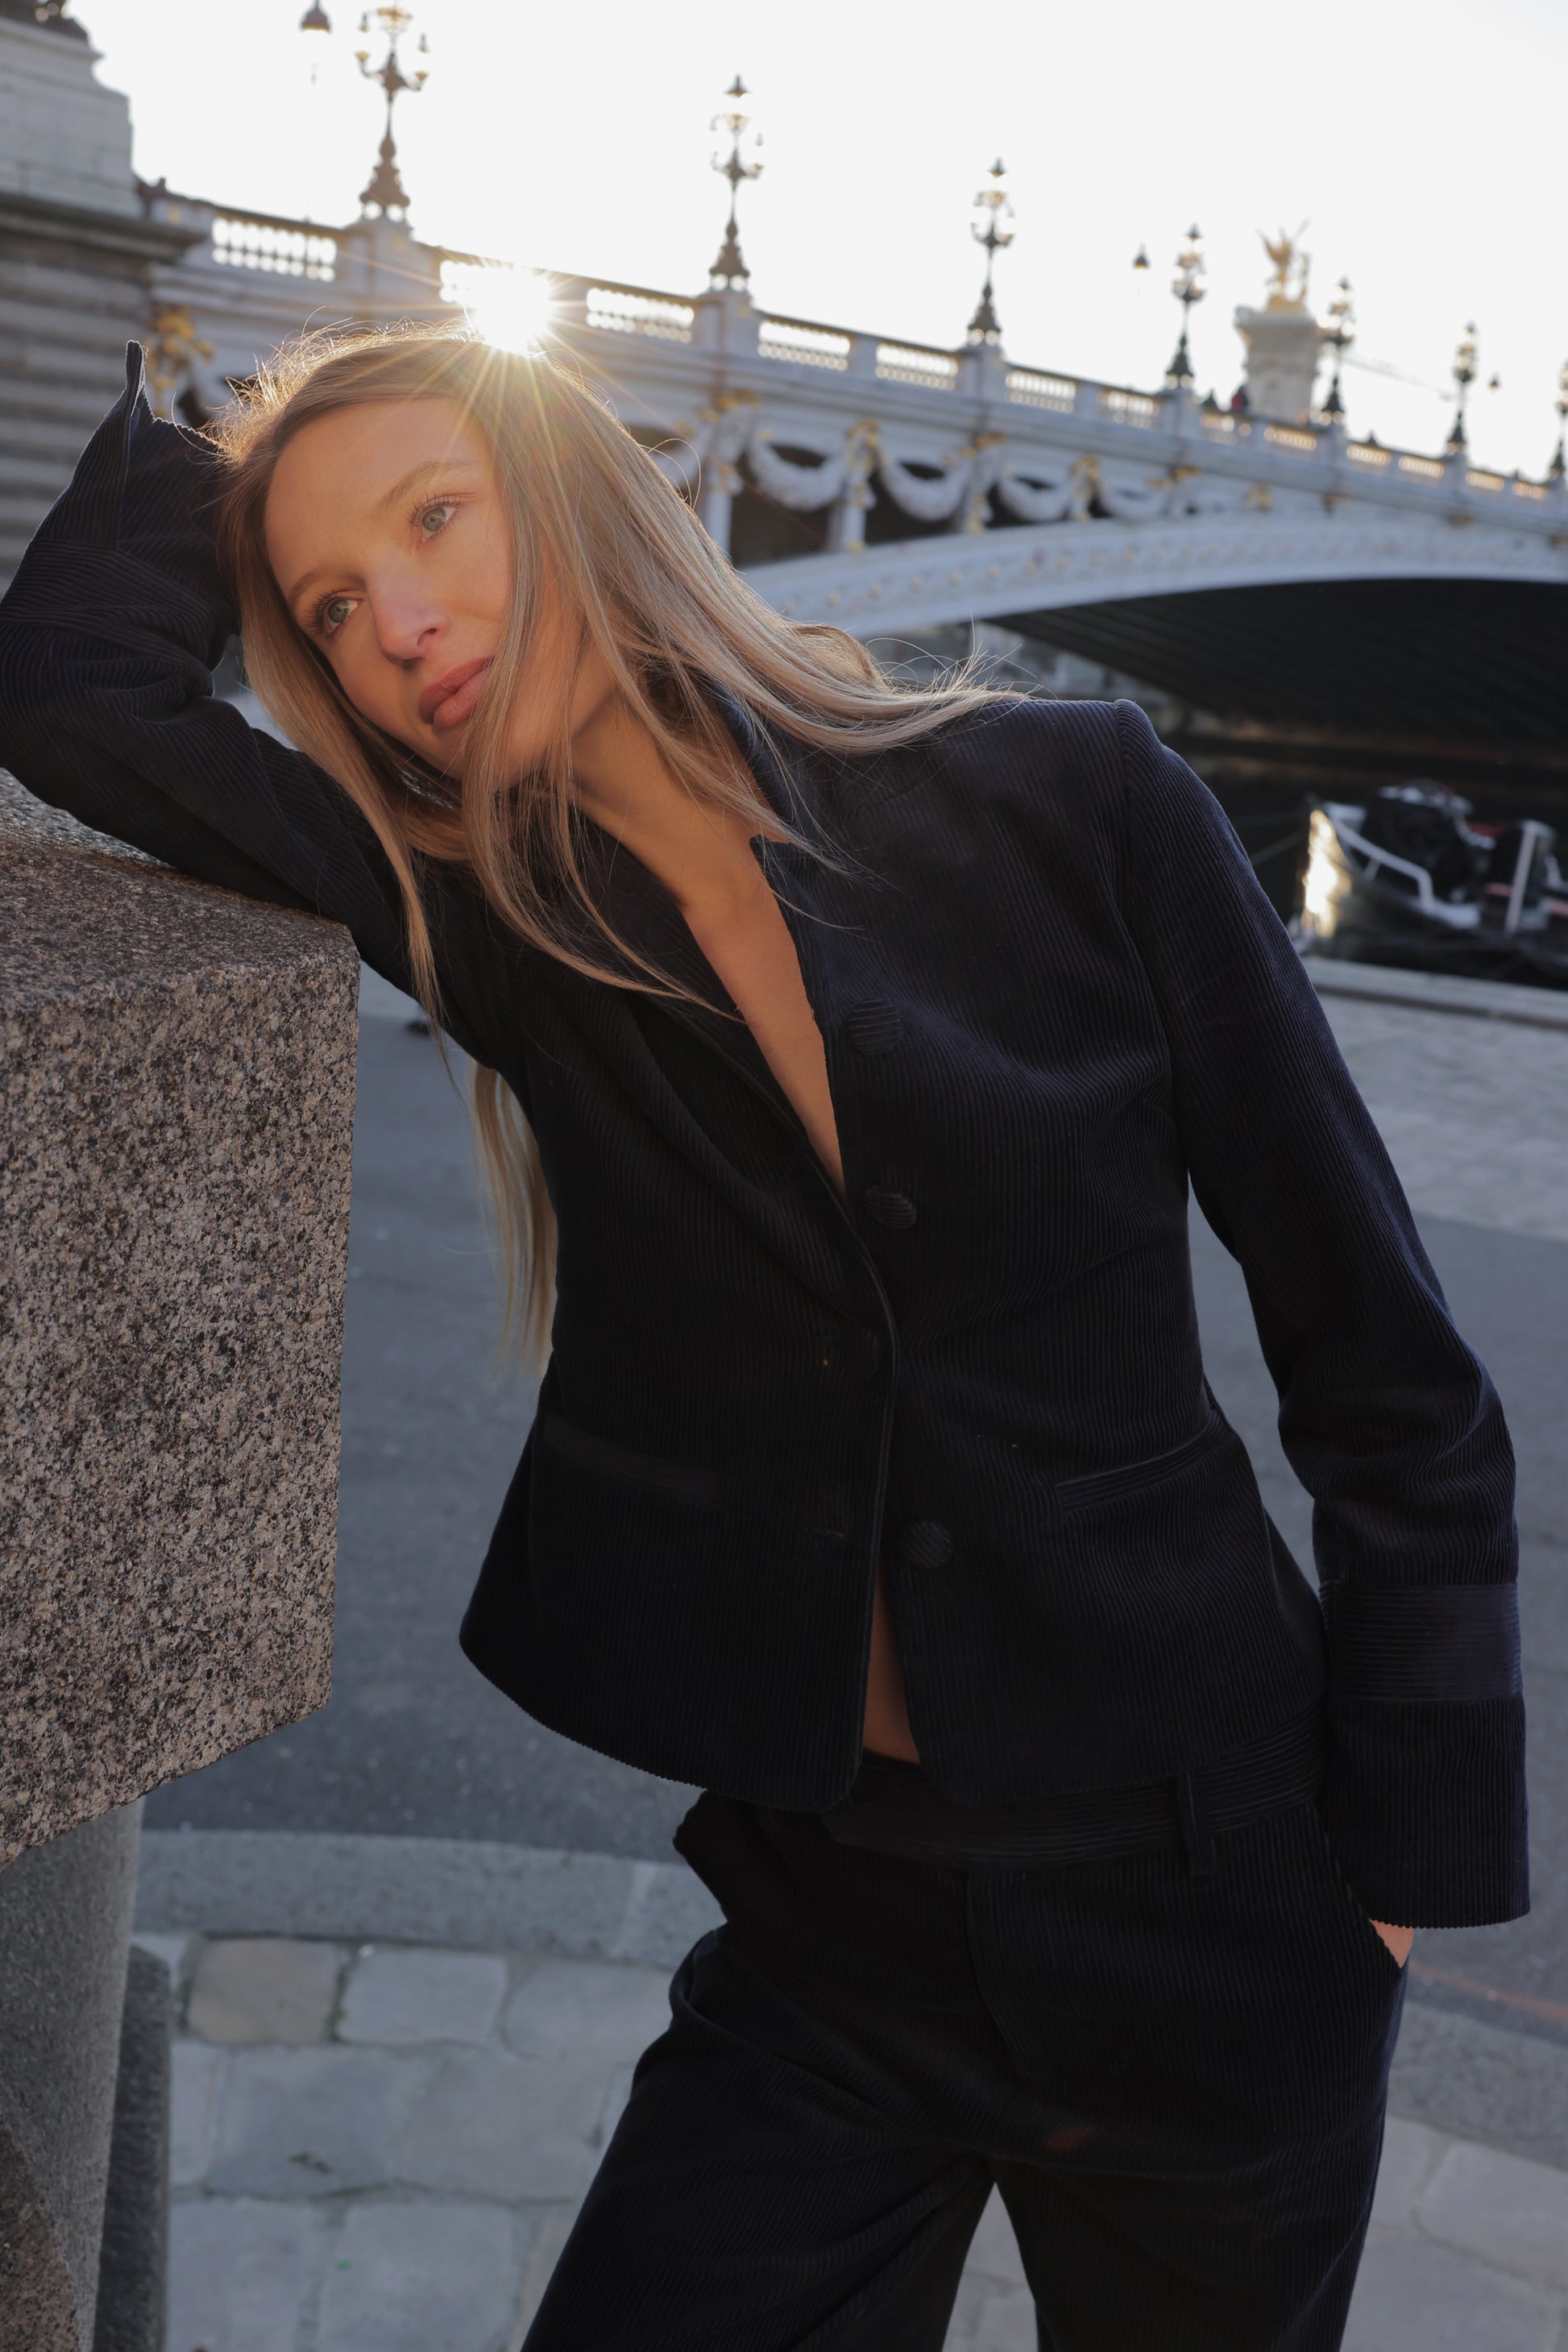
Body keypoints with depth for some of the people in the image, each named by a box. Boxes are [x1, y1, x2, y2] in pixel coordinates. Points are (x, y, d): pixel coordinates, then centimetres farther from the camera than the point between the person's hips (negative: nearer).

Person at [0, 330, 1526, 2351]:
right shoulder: (494, 918, -3)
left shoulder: (1068, 806, -11)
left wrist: (1410, 1858, -5)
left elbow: (1377, 1352, -7)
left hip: (1204, 1895, -1)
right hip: (831, 1921, 2)